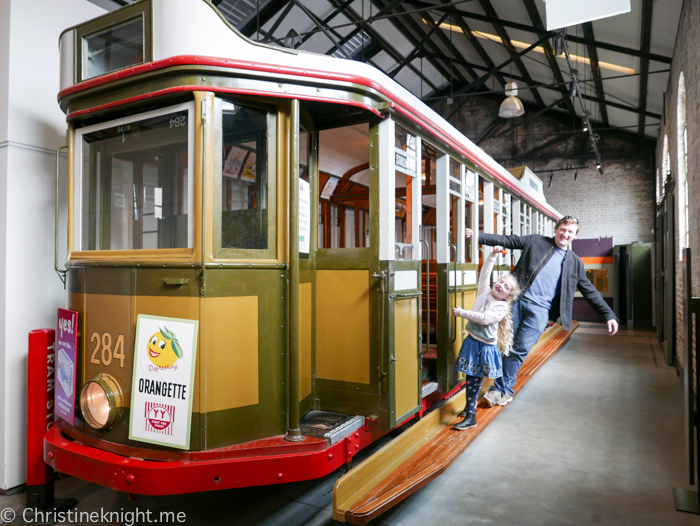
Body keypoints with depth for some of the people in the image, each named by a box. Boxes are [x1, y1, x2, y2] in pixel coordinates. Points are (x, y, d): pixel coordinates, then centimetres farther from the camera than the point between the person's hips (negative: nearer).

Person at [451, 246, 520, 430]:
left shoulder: (502, 307, -10)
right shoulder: (484, 291, 6)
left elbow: (485, 318, -22)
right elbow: (485, 272, 6)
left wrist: (462, 312, -19)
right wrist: (493, 255, 1)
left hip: (486, 346, -4)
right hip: (472, 340, 4)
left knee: (474, 379, -2)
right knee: (471, 377, 11)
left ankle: (471, 416, 5)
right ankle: (470, 407, 28)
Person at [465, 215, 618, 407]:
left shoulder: (575, 263, 13)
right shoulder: (535, 241, 9)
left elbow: (590, 291, 15)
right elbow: (505, 240, 7)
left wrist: (609, 315, 10)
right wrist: (477, 235, 0)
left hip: (539, 310, 0)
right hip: (518, 300, 0)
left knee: (520, 349, -7)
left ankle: (502, 389, 8)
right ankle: (503, 389, 17)